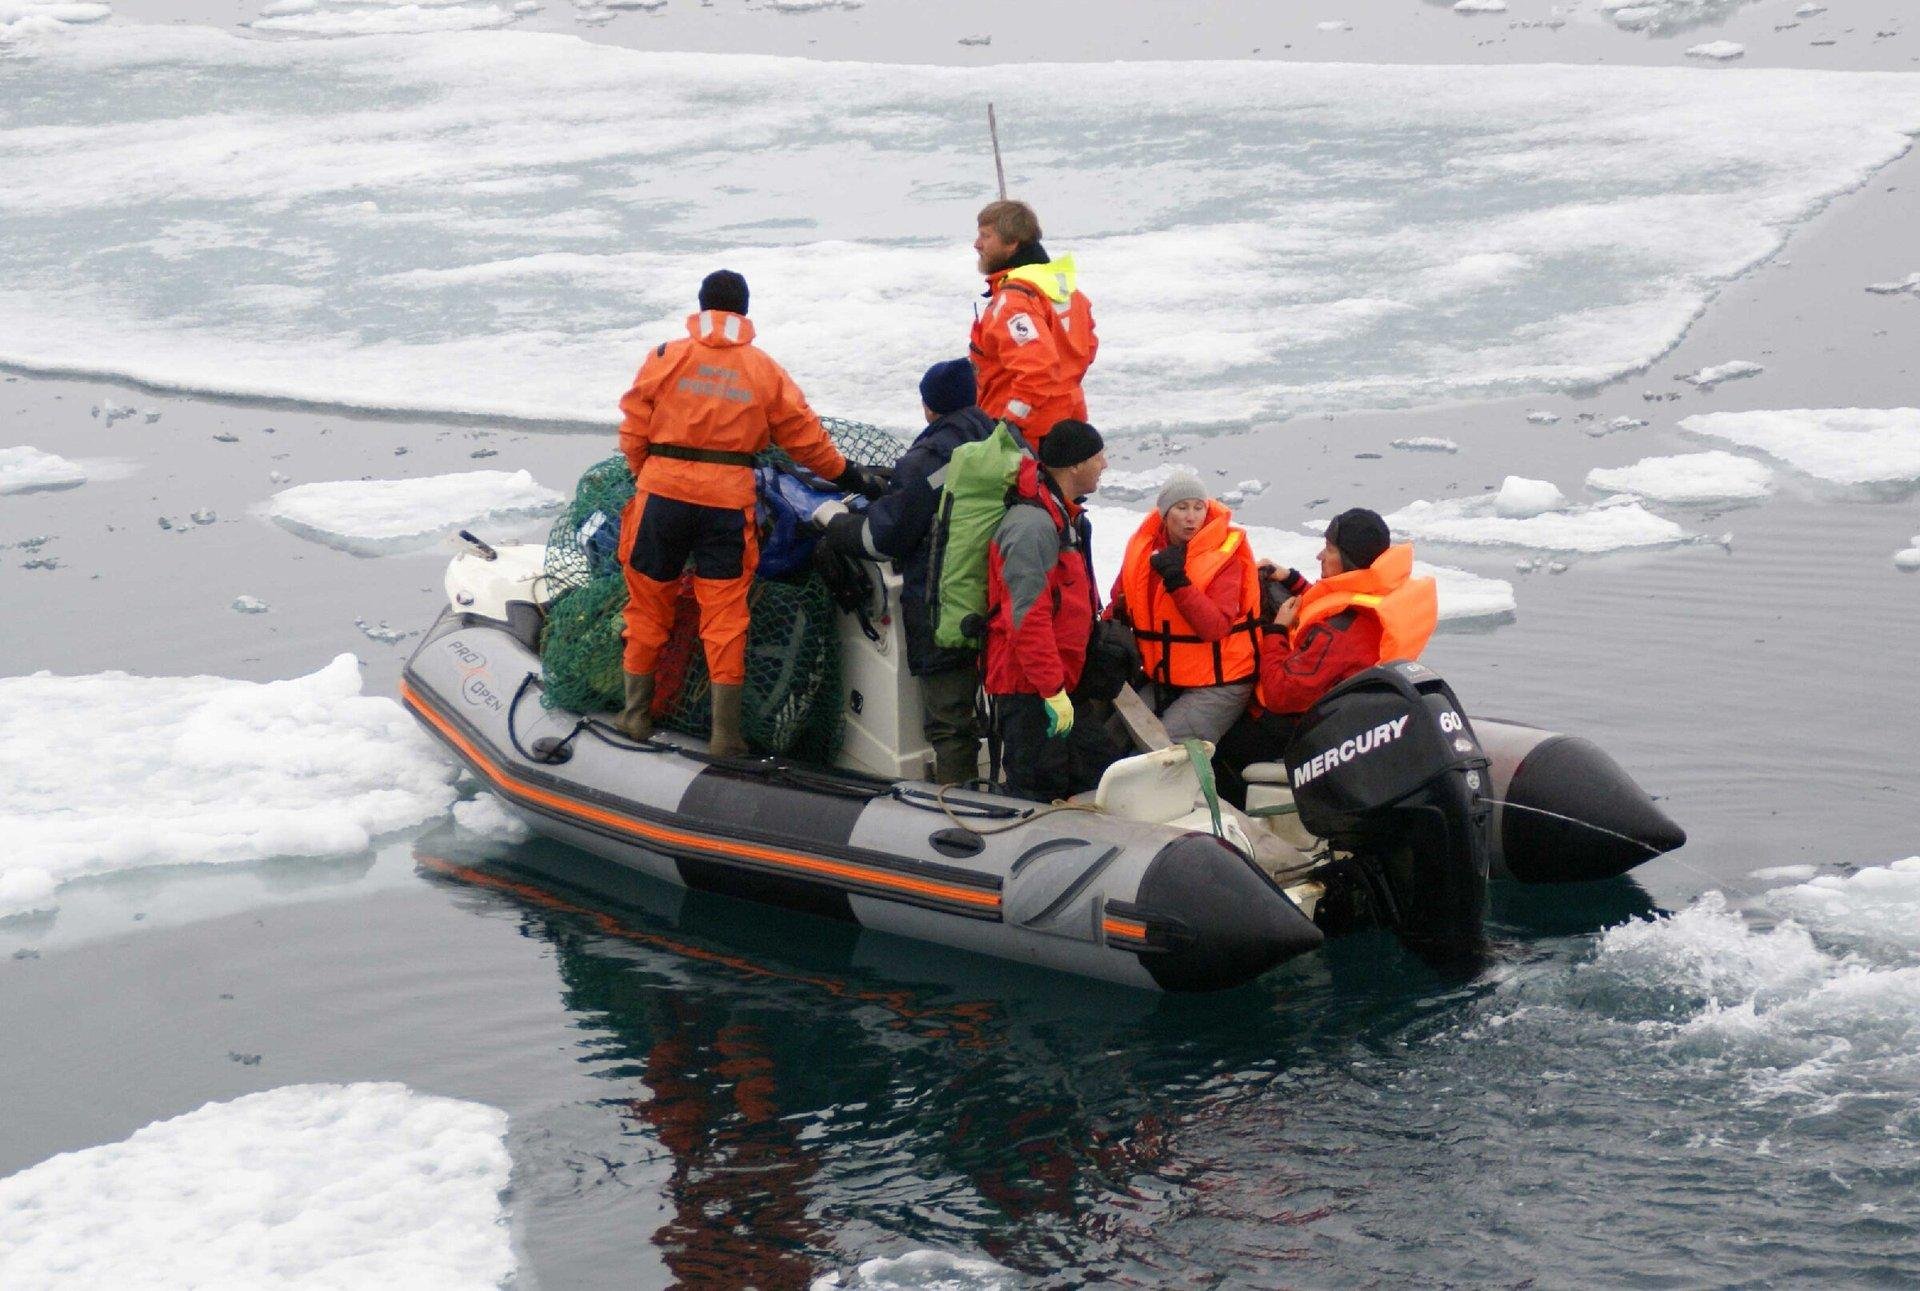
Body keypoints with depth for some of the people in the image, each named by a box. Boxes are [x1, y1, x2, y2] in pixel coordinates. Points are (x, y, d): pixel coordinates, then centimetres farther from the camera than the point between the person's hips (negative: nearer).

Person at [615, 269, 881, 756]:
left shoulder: (667, 356, 1)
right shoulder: (764, 370, 6)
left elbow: (634, 429, 1)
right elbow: (804, 436, 11)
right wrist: (846, 475, 26)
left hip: (663, 493, 0)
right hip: (728, 500, 0)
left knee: (649, 604, 13)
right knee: (725, 615, 3)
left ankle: (637, 714, 21)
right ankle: (725, 733, 3)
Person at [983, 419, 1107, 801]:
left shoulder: (1065, 515, 14)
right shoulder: (1032, 525, -21)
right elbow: (1027, 618, -25)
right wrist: (1053, 690, -24)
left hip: (1056, 680, 11)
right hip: (1029, 687, -11)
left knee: (1069, 785, 15)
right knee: (1037, 796, -9)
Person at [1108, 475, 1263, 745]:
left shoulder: (1223, 557, -11)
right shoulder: (1143, 548, 3)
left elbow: (1215, 627, -22)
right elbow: (1120, 605, 18)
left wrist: (1178, 581, -28)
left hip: (1216, 685, -6)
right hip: (1161, 681, 6)